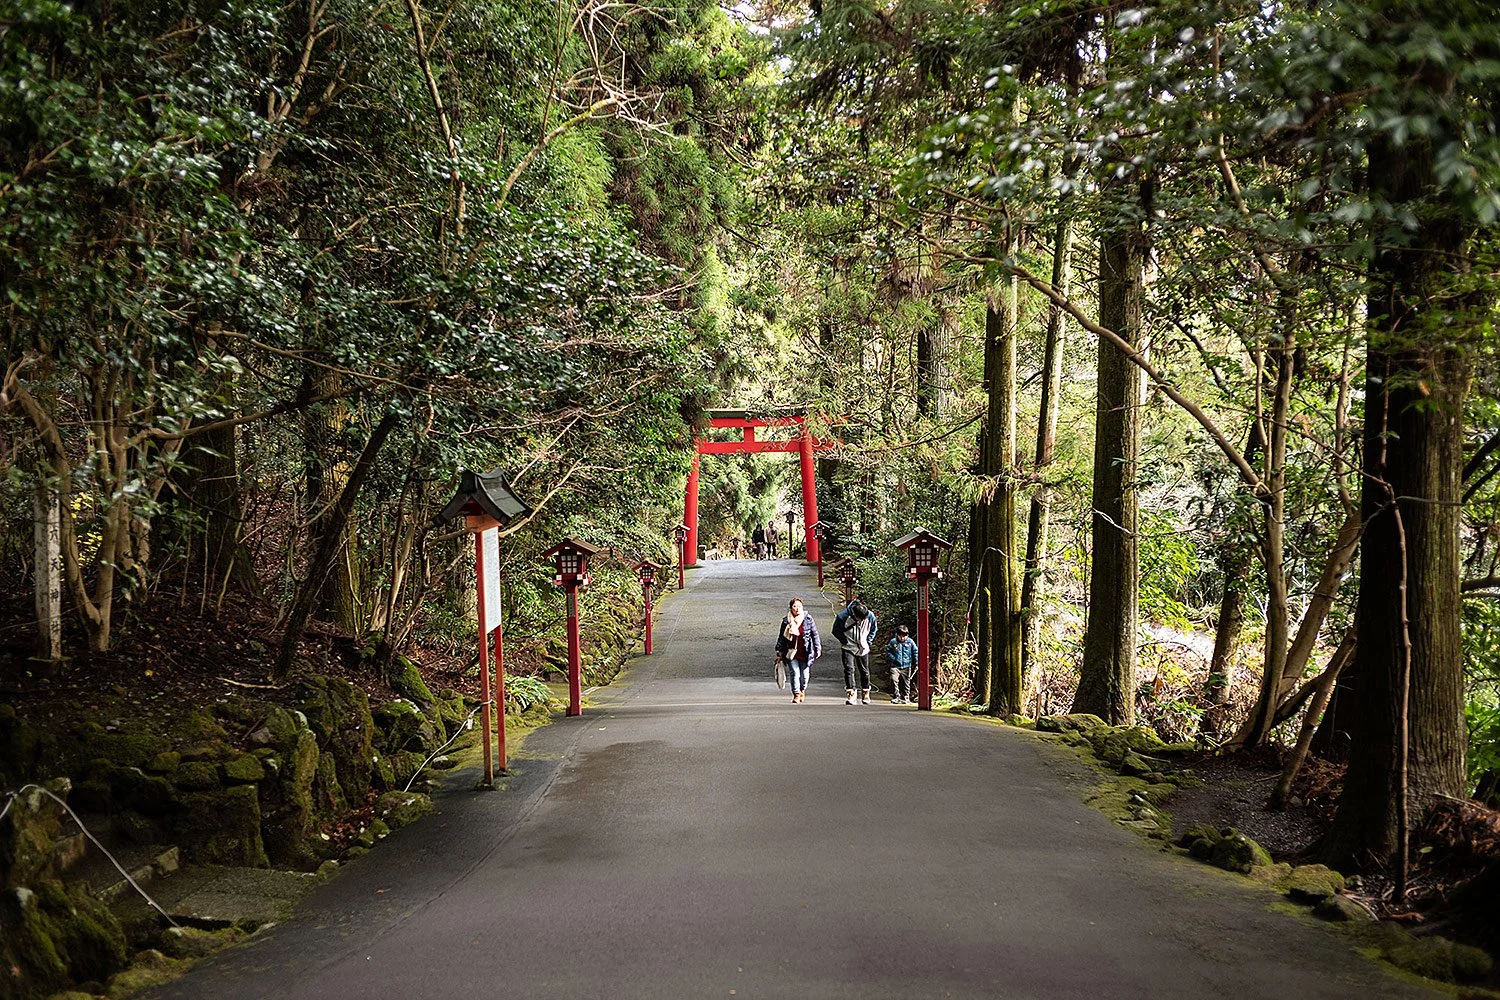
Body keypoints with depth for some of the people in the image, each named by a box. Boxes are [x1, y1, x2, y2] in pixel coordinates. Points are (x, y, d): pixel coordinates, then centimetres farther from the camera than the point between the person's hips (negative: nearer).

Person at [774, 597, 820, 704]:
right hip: (791, 653, 0)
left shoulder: (808, 619, 0)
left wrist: (818, 649, -2)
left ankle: (803, 690, 33)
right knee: (794, 673, -9)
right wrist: (779, 652, 8)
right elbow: (781, 637, 9)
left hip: (805, 653, 0)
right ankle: (796, 694, 0)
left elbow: (815, 635, 3)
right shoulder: (786, 621, 3)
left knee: (805, 674, 5)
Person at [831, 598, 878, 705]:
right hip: (849, 648, -2)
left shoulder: (870, 616, -14)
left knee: (864, 671, 11)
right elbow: (836, 631, -5)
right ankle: (852, 694, -17)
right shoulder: (843, 616, -22)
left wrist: (867, 642, 2)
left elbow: (873, 630, 7)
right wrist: (845, 641, -7)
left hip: (863, 648, 2)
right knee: (849, 669, -16)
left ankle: (866, 693, 28)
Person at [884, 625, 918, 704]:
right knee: (894, 680, -18)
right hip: (895, 666, -1)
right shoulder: (893, 642, -2)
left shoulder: (910, 642, -1)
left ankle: (905, 698, 21)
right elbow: (888, 651, 7)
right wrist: (892, 658, -7)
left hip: (906, 667, 1)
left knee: (906, 683, 8)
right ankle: (896, 697, -11)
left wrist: (916, 663, 4)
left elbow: (915, 652, 7)